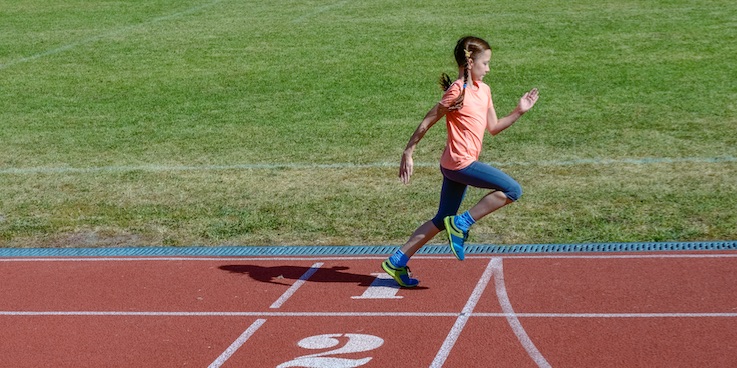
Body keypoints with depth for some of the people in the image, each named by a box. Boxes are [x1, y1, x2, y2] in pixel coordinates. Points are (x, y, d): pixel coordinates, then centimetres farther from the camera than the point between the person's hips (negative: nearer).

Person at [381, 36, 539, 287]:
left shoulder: (484, 90, 14)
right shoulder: (457, 92, -13)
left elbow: (493, 127, 18)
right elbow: (427, 123, -10)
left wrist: (519, 111, 7)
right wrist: (408, 153, -8)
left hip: (456, 166, 10)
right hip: (460, 162, -9)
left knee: (442, 220, 15)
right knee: (512, 190, -13)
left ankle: (397, 261, 18)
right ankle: (461, 224, -9)